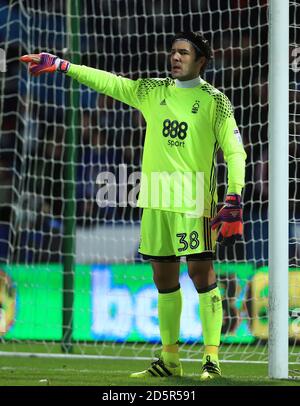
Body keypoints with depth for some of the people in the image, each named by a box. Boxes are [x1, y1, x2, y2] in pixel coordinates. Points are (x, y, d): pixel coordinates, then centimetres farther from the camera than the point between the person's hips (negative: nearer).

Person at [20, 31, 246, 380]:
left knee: (200, 271, -10)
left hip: (193, 199, -6)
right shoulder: (152, 91, 13)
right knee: (163, 276, 8)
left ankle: (211, 358, -8)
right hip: (156, 198, 6)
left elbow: (235, 152, -6)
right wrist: (60, 65, 14)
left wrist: (234, 200, -16)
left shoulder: (214, 101, -2)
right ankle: (169, 360, 15)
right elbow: (109, 82, 18)